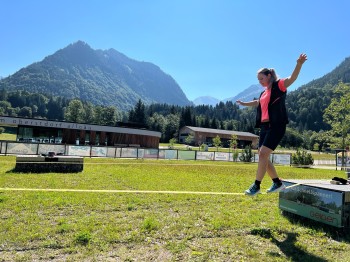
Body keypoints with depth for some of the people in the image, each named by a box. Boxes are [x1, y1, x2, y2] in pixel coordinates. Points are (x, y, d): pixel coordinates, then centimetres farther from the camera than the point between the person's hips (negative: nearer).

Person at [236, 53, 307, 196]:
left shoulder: (279, 85, -1)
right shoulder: (264, 93, 20)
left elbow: (292, 78, -19)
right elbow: (258, 102, 40)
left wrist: (299, 64, -37)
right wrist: (244, 104, 54)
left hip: (276, 126, -8)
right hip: (265, 126, 8)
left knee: (263, 154, -15)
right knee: (263, 156, 7)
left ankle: (256, 185, -7)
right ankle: (277, 183, 21)